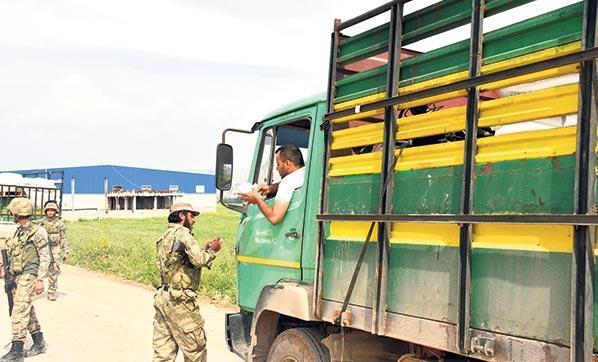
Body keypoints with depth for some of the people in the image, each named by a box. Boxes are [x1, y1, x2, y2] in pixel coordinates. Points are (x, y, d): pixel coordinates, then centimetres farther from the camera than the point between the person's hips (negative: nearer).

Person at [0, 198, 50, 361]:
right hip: (16, 276, 9)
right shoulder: (18, 231, 14)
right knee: (27, 310, 13)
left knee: (19, 311, -12)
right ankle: (39, 343, 22)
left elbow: (45, 257, -13)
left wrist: (40, 280, -17)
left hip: (28, 276, -9)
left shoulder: (37, 232, -11)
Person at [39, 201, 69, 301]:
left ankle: (52, 292, 7)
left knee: (53, 271, -1)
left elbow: (64, 238, 2)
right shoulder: (42, 222, 5)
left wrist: (66, 252, -2)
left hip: (55, 249, -1)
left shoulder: (60, 223, 1)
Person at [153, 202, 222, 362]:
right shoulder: (182, 233, -11)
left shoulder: (166, 236, 19)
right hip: (179, 301, -10)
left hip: (162, 298, 10)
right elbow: (199, 260, -23)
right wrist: (212, 251, -5)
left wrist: (204, 249, 15)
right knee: (196, 349, 3)